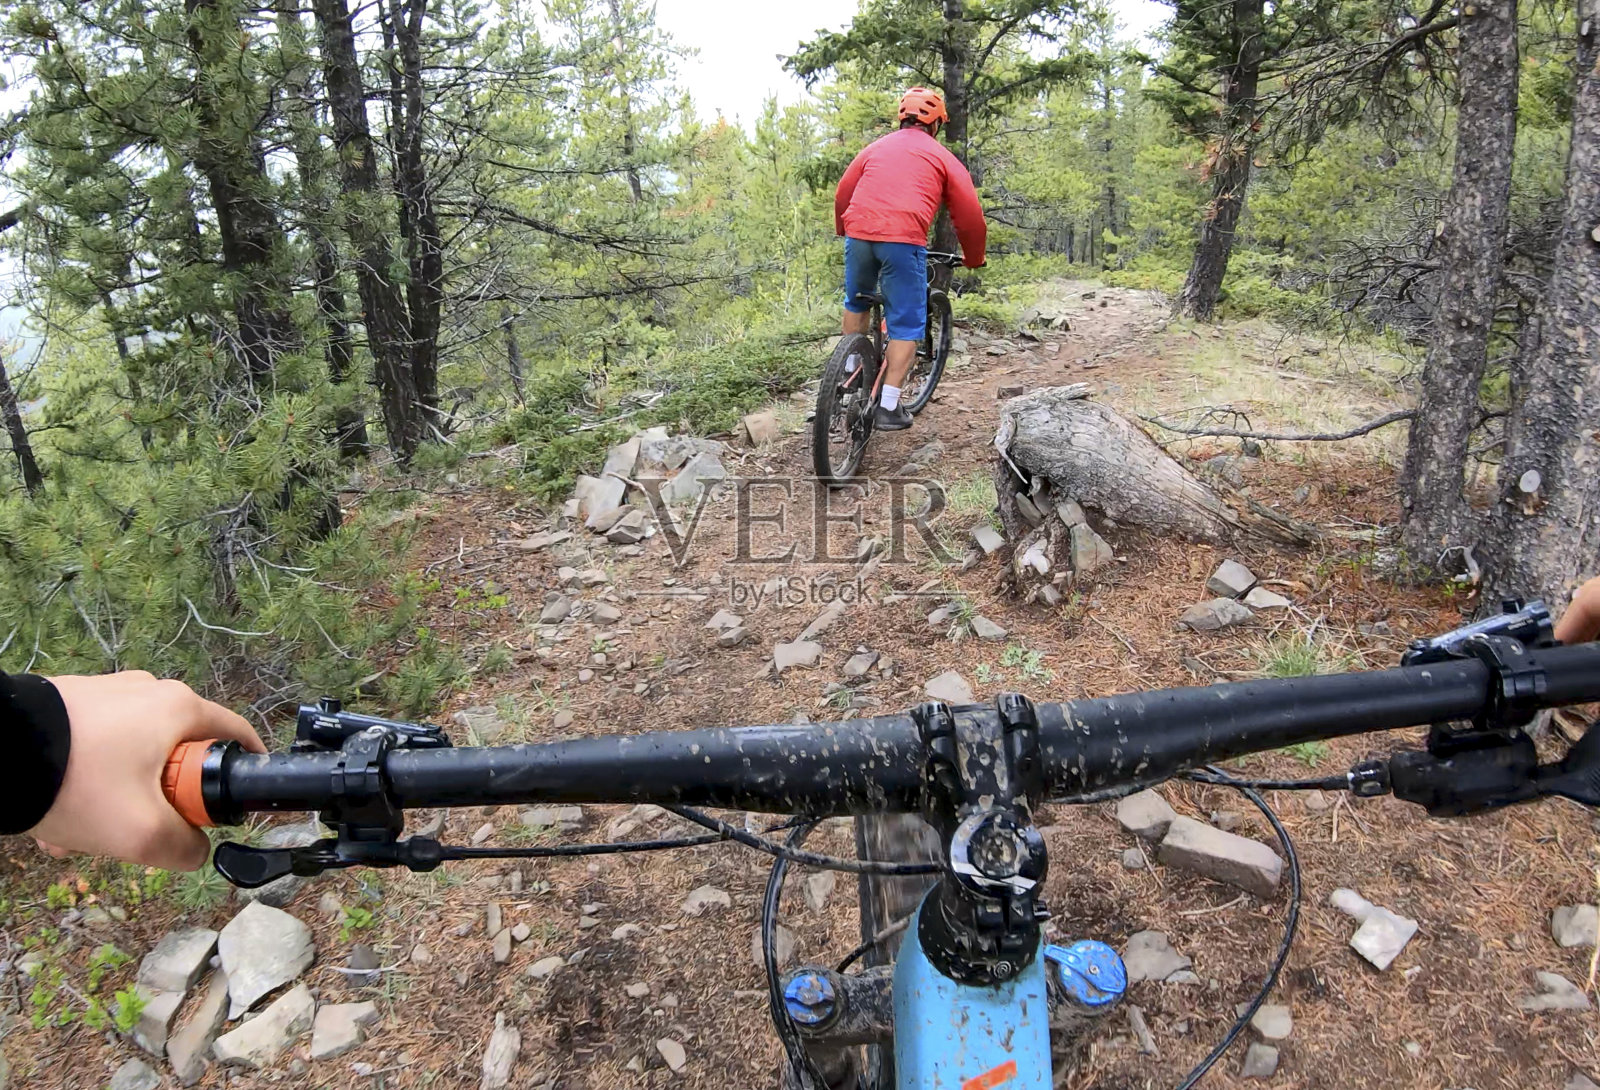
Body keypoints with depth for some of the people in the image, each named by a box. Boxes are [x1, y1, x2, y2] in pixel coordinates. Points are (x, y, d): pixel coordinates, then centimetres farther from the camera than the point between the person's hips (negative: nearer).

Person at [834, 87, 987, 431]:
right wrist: (973, 258, 25)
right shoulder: (942, 157, 14)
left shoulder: (875, 147, 24)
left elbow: (842, 195, 23)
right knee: (906, 324, 5)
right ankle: (889, 406, 1)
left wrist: (845, 233, 40)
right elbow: (969, 215, 11)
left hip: (858, 234, 4)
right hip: (904, 240, -4)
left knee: (856, 304, 27)